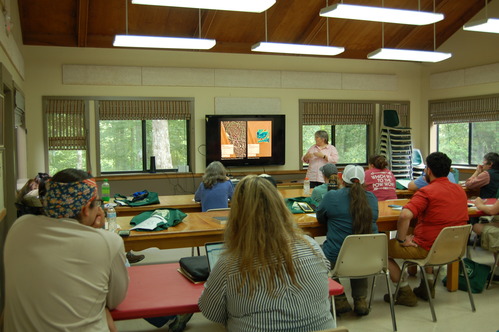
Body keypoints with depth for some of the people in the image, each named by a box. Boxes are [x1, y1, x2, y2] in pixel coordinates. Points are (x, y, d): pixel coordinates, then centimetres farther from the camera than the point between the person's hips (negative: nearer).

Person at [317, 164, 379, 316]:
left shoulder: (331, 197, -8)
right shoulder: (371, 197, 4)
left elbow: (320, 219, 9)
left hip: (337, 258, -4)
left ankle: (339, 299, 18)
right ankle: (360, 300, 30)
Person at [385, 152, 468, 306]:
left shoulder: (426, 192, -19)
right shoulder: (460, 190, 6)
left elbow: (405, 215, -33)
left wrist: (401, 240, -17)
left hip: (428, 249, -8)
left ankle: (405, 292, 8)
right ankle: (428, 285, 31)